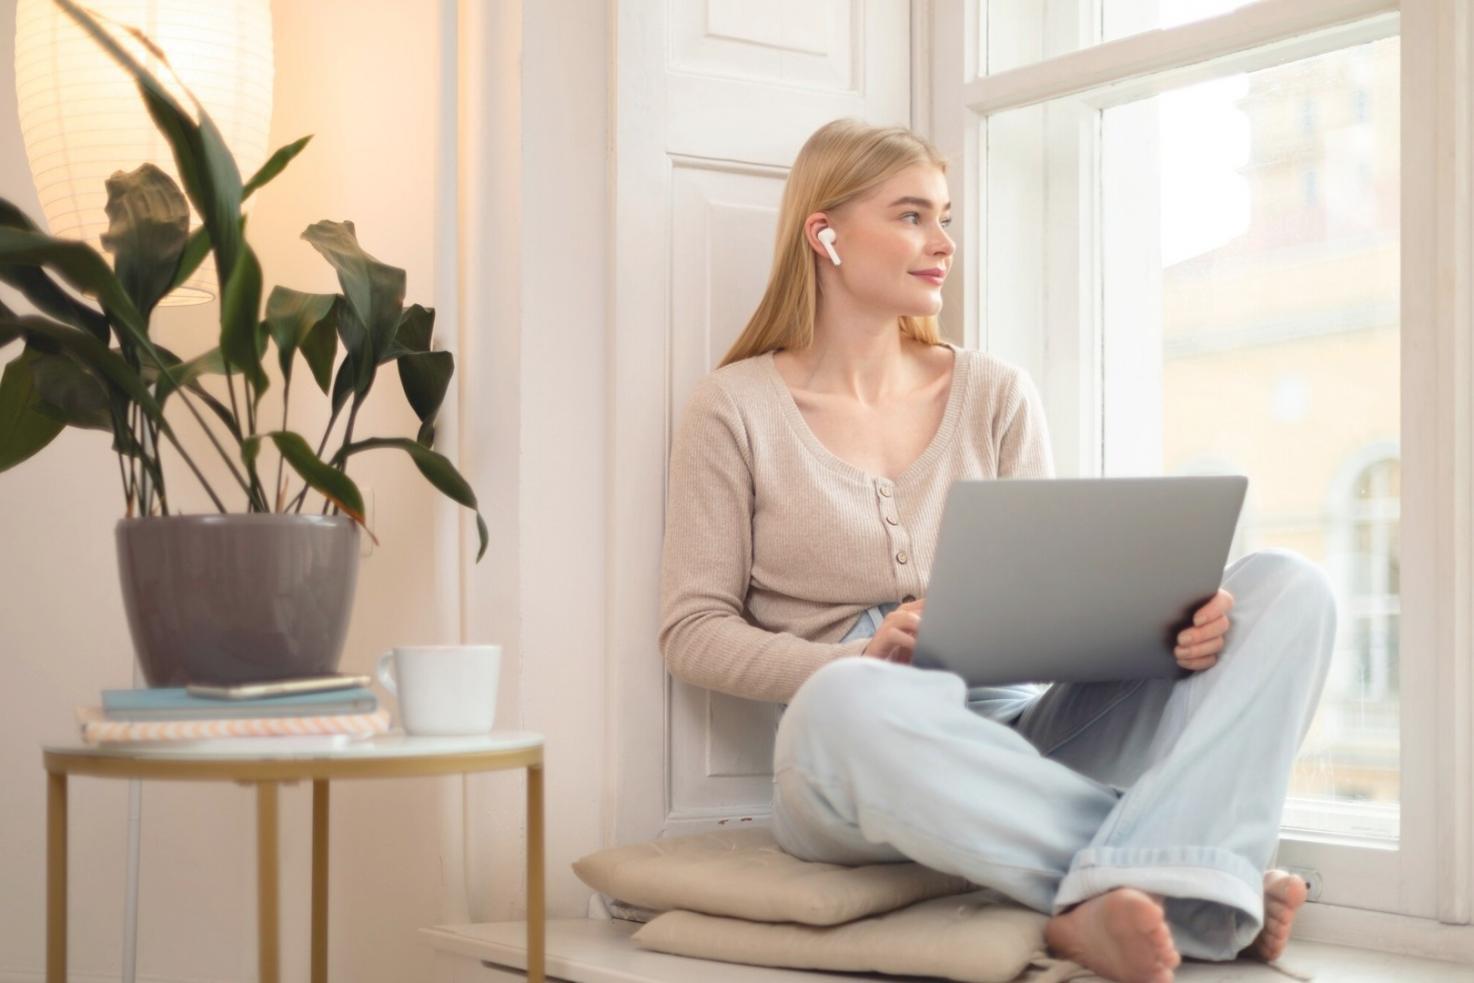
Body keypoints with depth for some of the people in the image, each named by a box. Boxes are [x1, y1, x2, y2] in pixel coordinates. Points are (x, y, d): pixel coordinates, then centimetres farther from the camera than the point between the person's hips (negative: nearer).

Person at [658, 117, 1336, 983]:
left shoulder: (996, 395, 14)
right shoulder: (738, 408, 4)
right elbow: (693, 632, 1)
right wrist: (857, 663, -18)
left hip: (1029, 742, 5)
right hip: (862, 754, -4)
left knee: (1286, 587, -14)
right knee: (848, 705, -42)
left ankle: (1122, 903, -36)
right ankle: (1193, 867, -28)